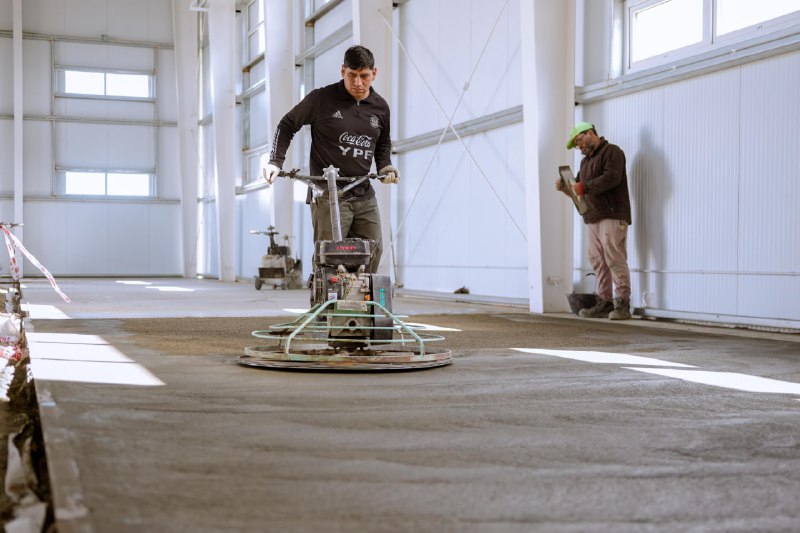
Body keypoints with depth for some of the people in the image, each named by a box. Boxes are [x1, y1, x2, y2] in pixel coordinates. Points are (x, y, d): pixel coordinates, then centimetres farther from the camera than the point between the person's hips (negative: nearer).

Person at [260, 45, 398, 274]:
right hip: (328, 195, -5)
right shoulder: (322, 98, -3)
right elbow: (287, 125, 8)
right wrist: (275, 161, -1)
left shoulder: (380, 107, 10)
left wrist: (385, 166, 11)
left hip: (365, 196, 5)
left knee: (372, 253, 3)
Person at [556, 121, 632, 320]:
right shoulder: (585, 161, 26)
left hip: (612, 216, -9)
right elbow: (580, 186, 27)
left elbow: (612, 177, -17)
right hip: (593, 218, 9)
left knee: (615, 260, -10)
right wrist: (566, 187, 6)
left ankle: (623, 304, -8)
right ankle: (604, 302, 9)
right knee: (597, 261, 5)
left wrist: (584, 187, -19)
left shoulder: (612, 151, -2)